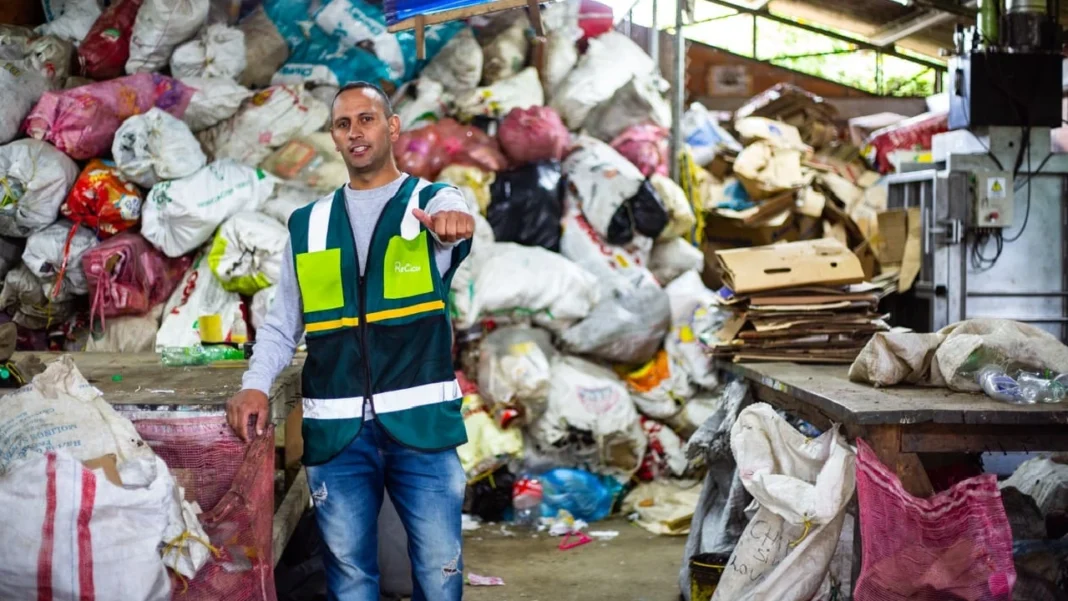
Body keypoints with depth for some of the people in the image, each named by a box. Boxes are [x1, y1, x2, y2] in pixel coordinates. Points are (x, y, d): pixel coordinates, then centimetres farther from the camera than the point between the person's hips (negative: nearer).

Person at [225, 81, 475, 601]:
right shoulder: (308, 224, 13)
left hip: (420, 420, -2)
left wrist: (455, 223, -45)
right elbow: (282, 324, 15)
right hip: (336, 428, 2)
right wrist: (255, 384, -3)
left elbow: (452, 219, -20)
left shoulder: (433, 201, 5)